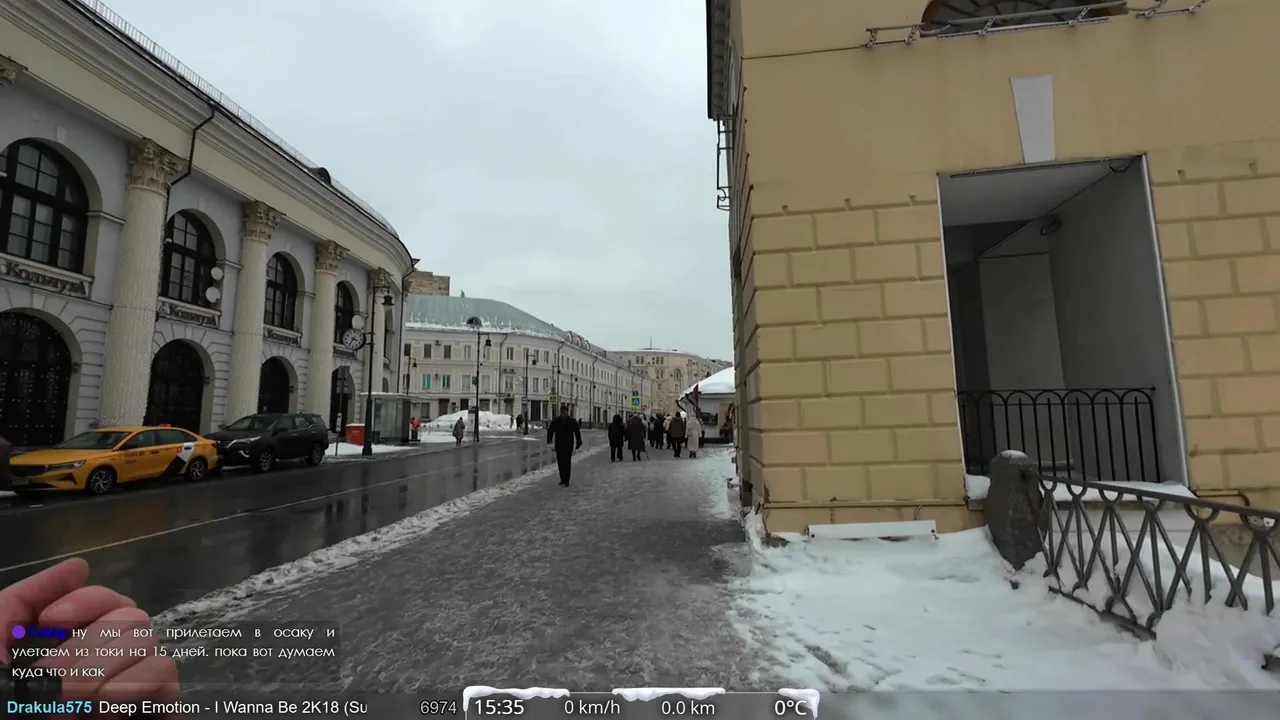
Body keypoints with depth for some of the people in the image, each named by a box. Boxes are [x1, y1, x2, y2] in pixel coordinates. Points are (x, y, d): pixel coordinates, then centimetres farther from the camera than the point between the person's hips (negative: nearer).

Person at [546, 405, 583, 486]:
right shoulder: (555, 421, 3)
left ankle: (566, 480, -1)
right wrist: (549, 439, -8)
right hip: (559, 446, 3)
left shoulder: (572, 421, -2)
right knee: (560, 463, 7)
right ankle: (562, 479, 21)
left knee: (567, 463, -5)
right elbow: (550, 430, 8)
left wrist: (578, 444, -3)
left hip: (568, 446, -3)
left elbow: (577, 433, 1)